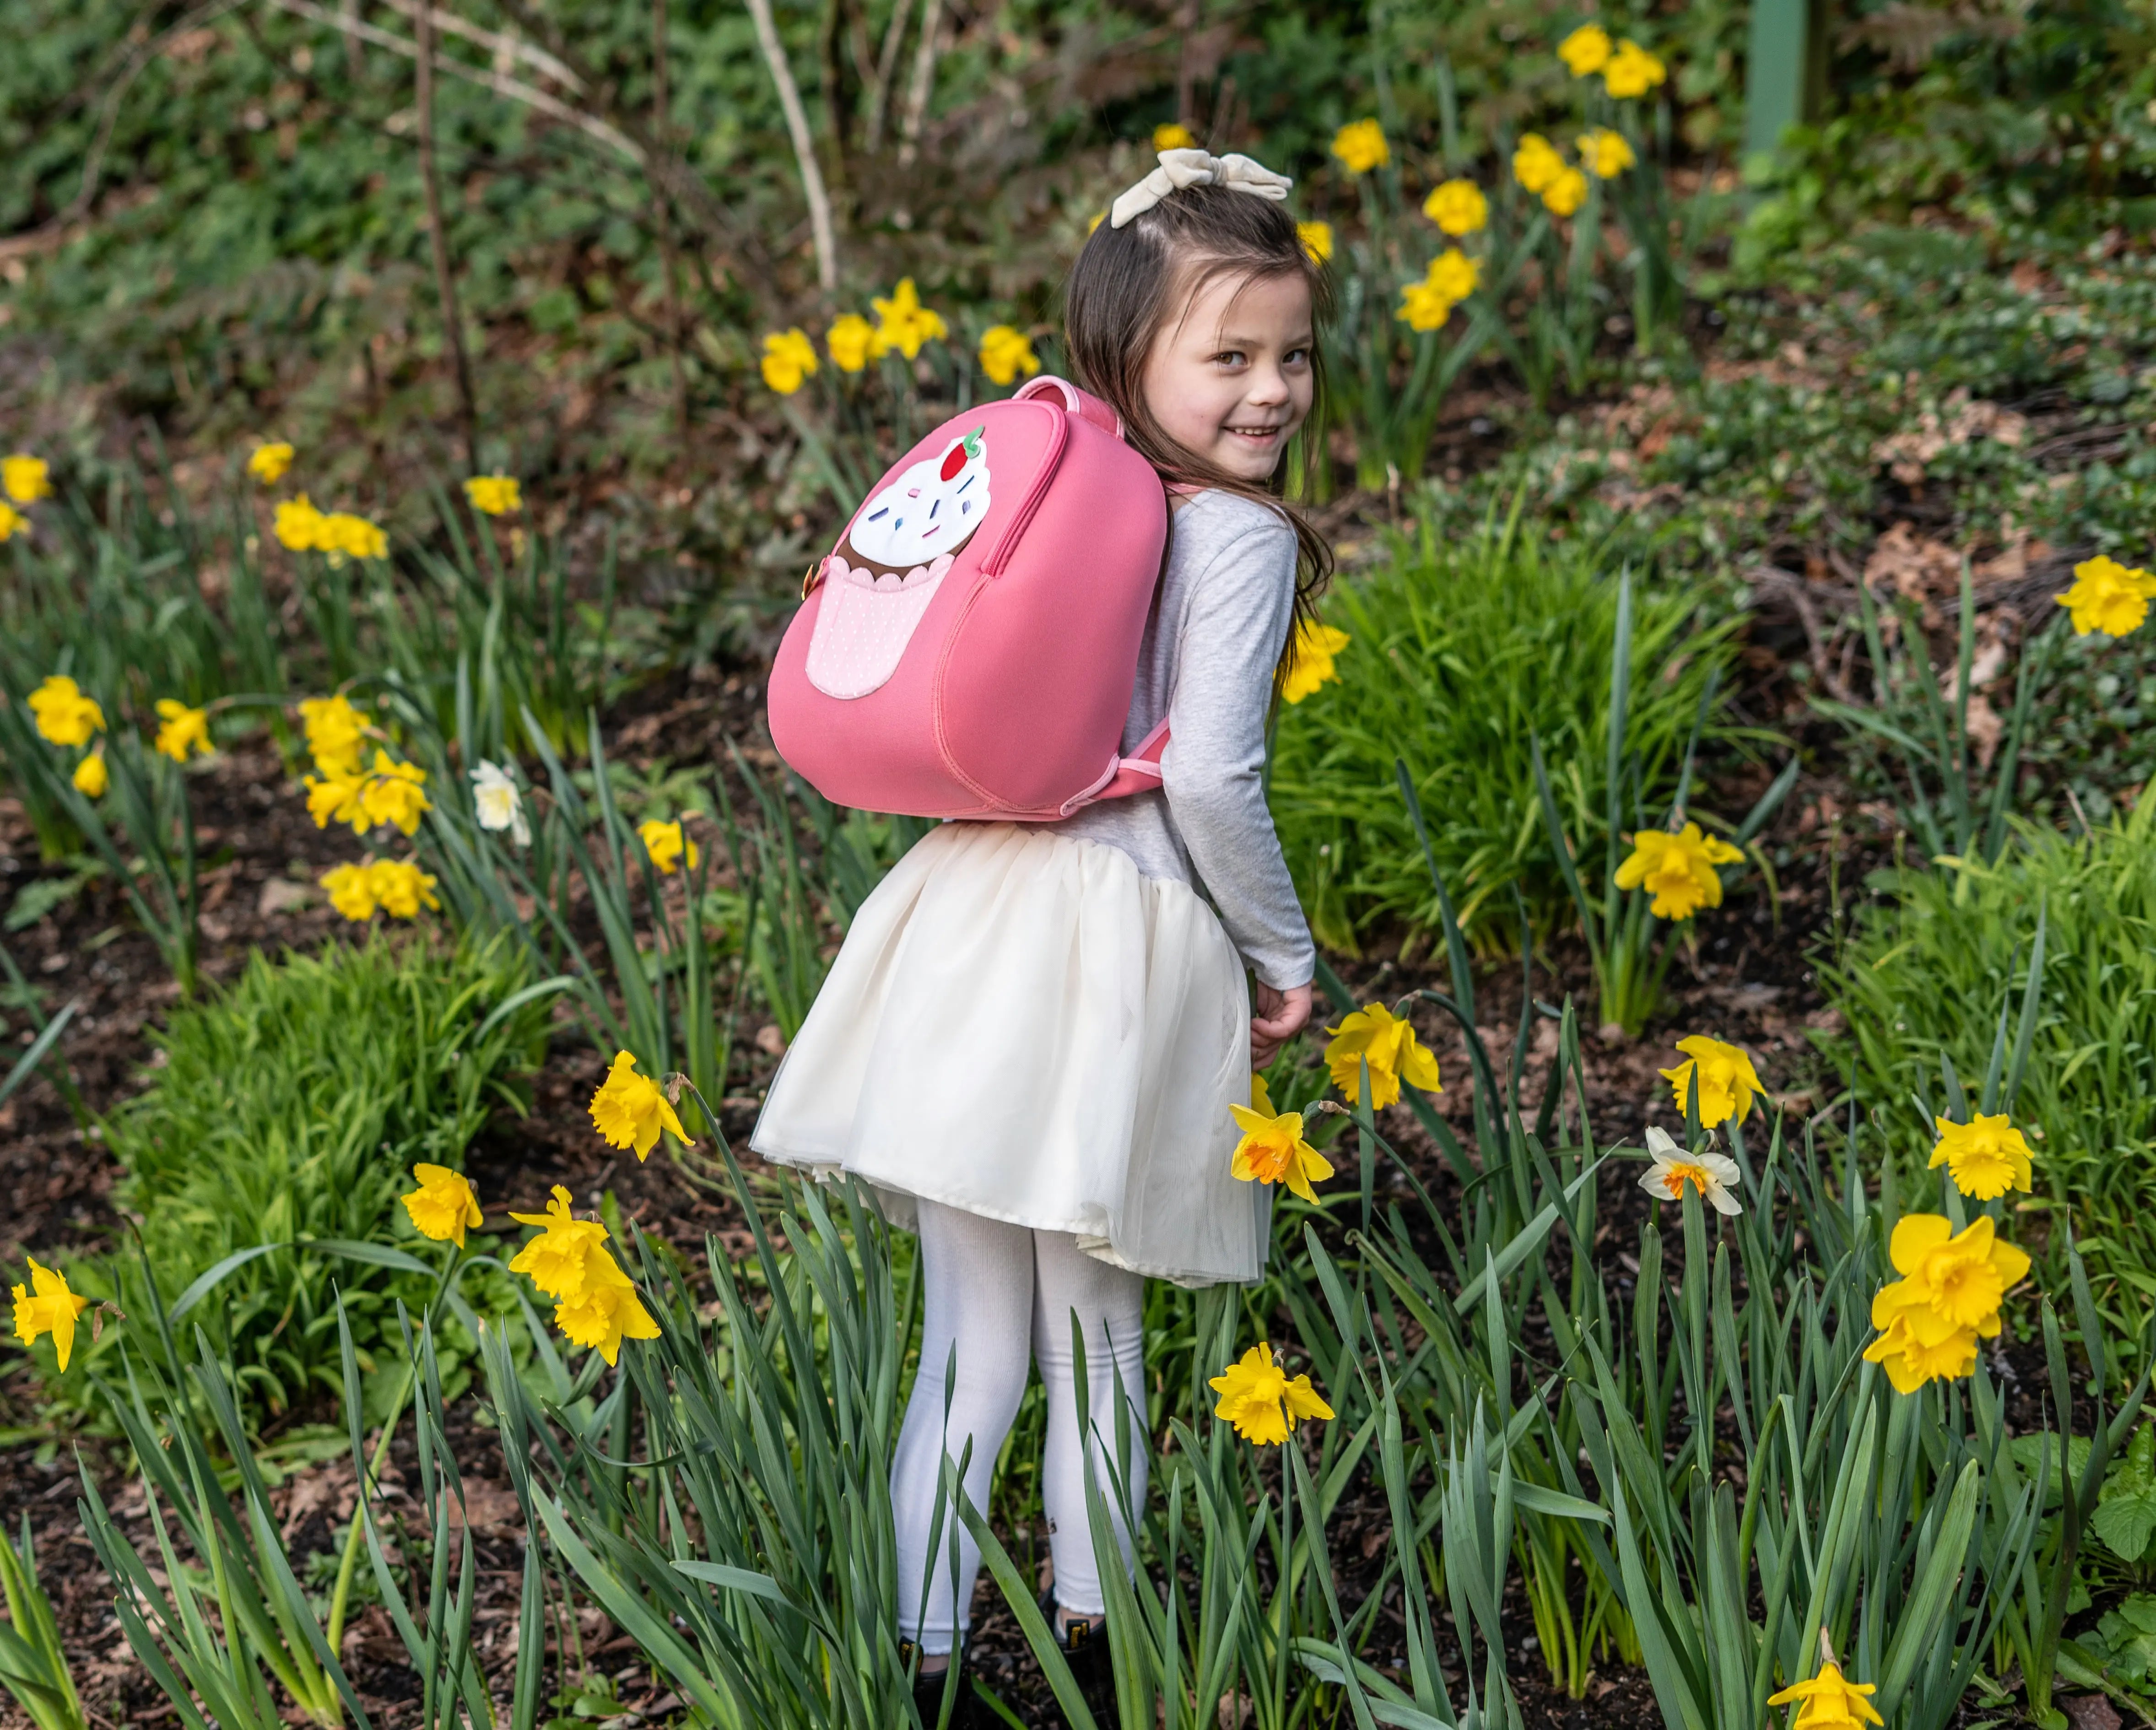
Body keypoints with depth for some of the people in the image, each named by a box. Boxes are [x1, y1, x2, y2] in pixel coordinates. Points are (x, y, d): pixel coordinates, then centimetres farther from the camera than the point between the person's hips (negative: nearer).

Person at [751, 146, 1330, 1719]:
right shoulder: (1240, 535, -9)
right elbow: (1208, 777, -16)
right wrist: (1285, 954, -3)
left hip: (973, 917, 5)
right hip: (1123, 953, -5)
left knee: (972, 1333, 11)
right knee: (1095, 1325, 12)